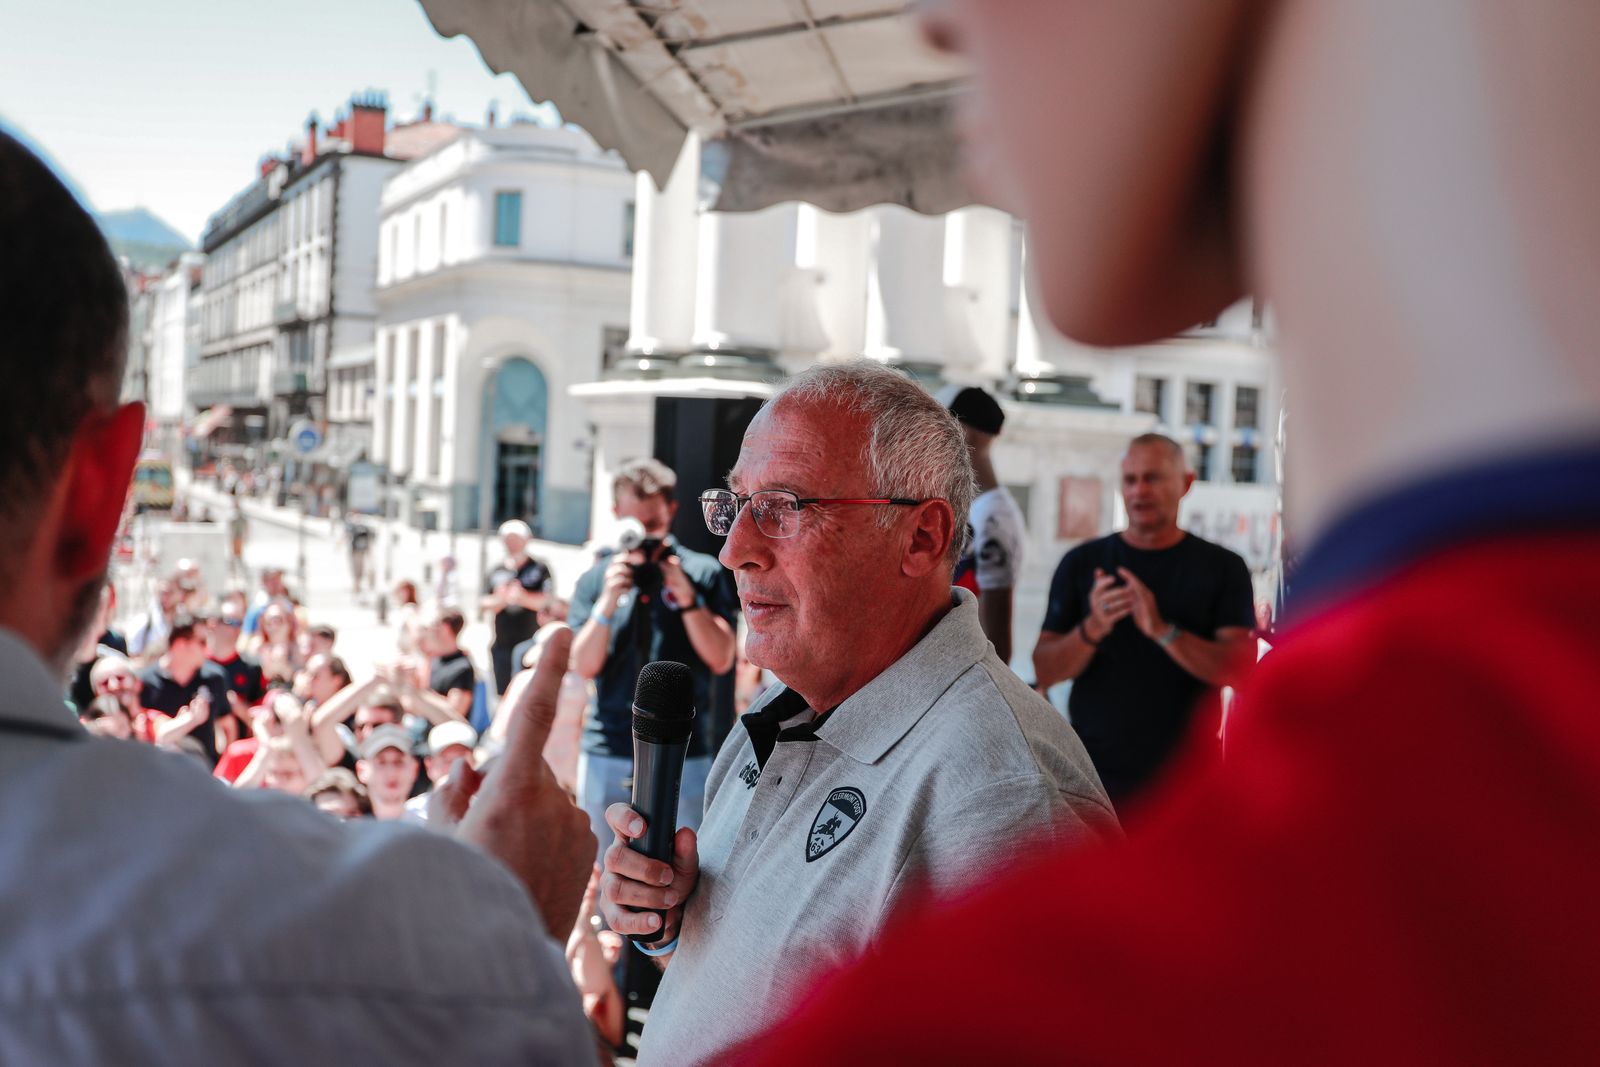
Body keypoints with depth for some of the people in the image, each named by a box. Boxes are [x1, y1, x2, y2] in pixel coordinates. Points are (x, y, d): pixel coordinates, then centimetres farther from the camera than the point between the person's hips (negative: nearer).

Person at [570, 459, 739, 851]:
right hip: (606, 753, 2)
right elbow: (584, 666, -1)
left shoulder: (703, 573, 2)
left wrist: (688, 599, -15)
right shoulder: (595, 580, 7)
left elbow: (721, 659, -3)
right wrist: (608, 601, -14)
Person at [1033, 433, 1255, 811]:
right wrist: (1092, 629, -20)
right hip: (1094, 774, 1)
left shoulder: (1223, 567, 3)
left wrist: (1162, 630, -23)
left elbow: (1239, 668, -8)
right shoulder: (1082, 563, 6)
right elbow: (1045, 670, 0)